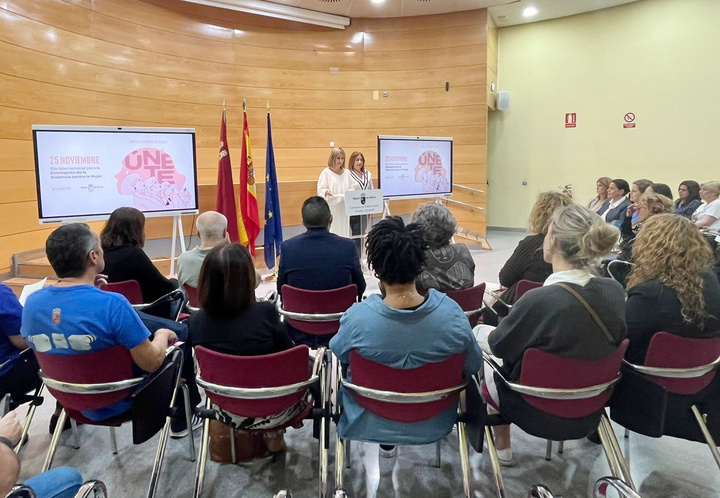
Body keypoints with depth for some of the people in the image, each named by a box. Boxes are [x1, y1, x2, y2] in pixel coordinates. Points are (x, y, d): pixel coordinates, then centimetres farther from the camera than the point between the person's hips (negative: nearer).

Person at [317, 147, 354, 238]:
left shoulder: (347, 172, 12)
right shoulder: (326, 172, -2)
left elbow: (352, 188, 16)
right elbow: (320, 190, -5)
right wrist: (326, 192, -26)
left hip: (344, 207, 4)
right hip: (331, 207, -4)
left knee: (344, 230, 3)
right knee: (332, 231, -8)